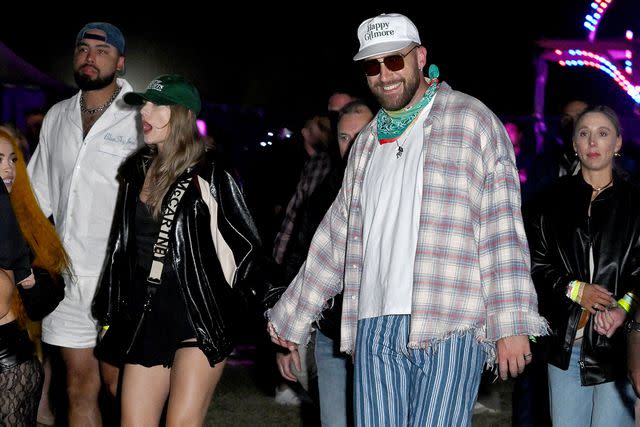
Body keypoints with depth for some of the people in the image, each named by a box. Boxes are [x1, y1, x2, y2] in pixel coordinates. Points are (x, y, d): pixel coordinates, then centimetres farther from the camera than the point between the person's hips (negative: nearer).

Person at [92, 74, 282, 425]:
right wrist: (108, 313, 20)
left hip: (200, 309, -6)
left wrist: (272, 304, -15)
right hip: (145, 316, 6)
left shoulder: (208, 175, -6)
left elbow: (244, 244, -6)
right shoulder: (136, 170, 12)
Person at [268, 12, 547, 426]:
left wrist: (512, 326, -11)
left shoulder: (471, 120, 3)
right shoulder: (367, 142, 22)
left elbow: (503, 228, -4)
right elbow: (336, 235, 28)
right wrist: (291, 318, 28)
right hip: (375, 327, 6)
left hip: (450, 327, -5)